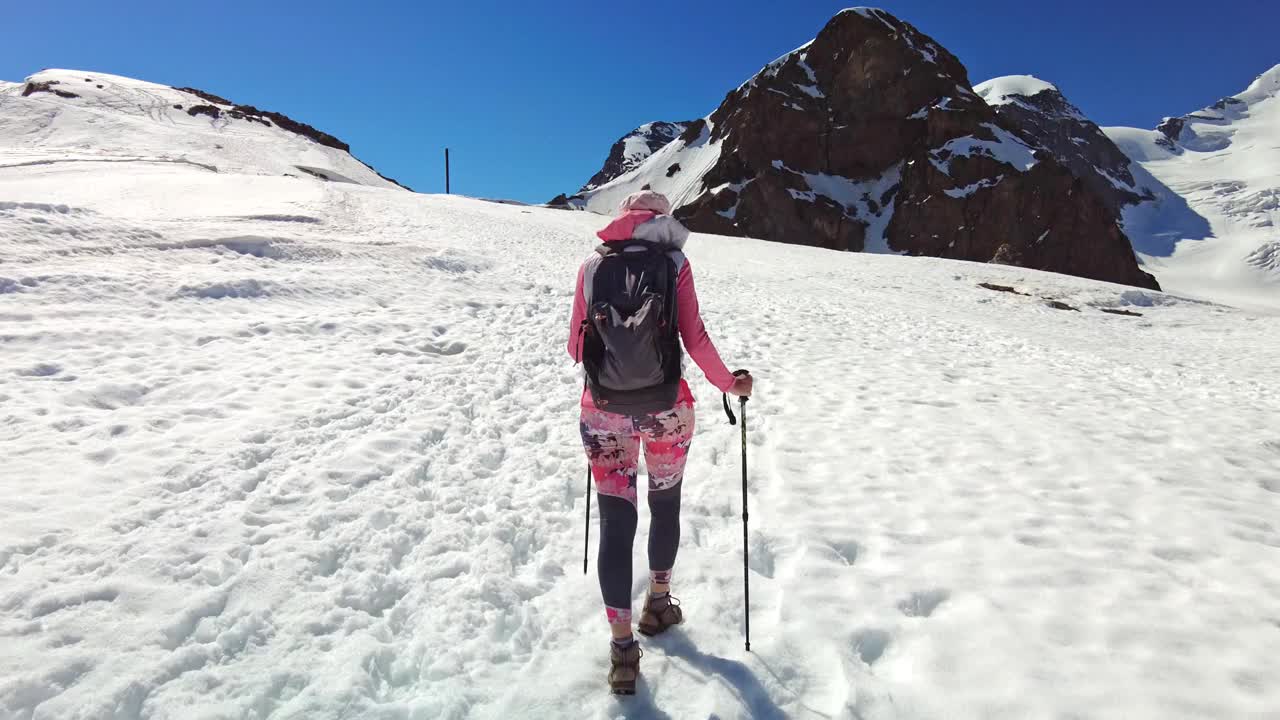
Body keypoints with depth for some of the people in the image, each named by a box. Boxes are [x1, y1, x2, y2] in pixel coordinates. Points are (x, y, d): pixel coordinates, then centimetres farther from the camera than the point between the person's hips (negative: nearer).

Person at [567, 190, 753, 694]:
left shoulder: (593, 265, 3)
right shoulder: (673, 262, -2)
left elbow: (576, 346, 6)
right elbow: (695, 339, -7)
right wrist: (729, 384, 8)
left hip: (605, 408, 1)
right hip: (667, 407, 0)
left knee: (616, 522, 7)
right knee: (665, 505, 21)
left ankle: (622, 645, 9)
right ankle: (658, 604, 39)